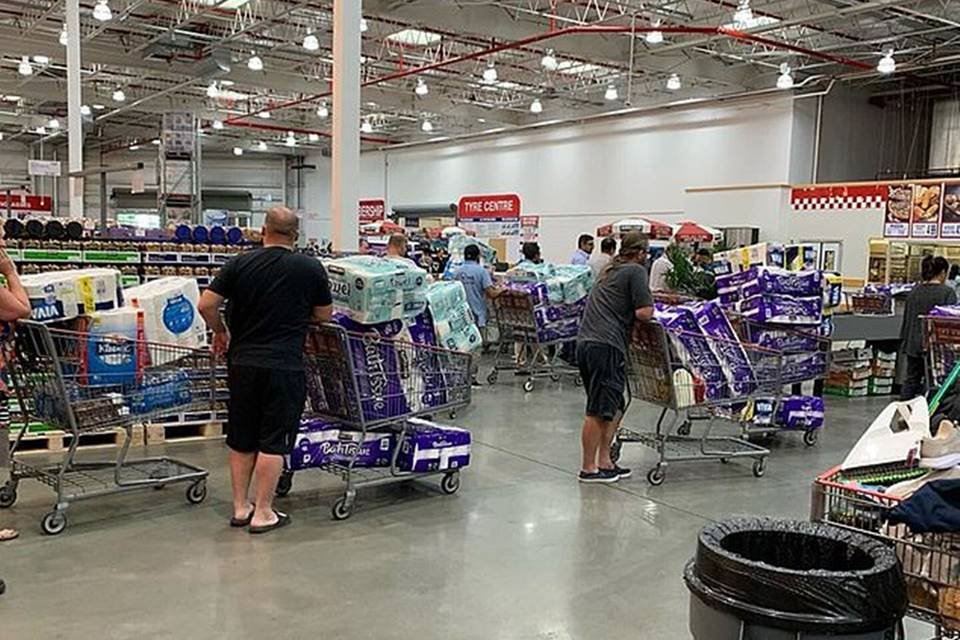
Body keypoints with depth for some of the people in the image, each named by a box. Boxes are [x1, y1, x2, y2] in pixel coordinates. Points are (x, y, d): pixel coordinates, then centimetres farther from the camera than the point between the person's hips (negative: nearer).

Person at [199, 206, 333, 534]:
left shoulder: (240, 263, 1)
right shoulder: (310, 268, -4)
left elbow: (206, 304, -2)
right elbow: (324, 315, 6)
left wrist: (220, 332, 15)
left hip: (242, 363, 3)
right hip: (284, 366, -3)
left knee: (241, 439, 14)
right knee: (273, 441, 4)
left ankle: (240, 507, 22)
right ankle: (262, 513, 8)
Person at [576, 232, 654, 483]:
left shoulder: (609, 270, 23)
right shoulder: (636, 271, -2)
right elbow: (644, 313, -10)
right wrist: (649, 304, 12)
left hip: (585, 342, 9)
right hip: (606, 345, -9)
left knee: (615, 406, 15)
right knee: (598, 411, -3)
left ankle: (604, 462, 17)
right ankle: (588, 468, 2)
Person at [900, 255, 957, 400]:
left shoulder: (914, 291, 5)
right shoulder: (948, 292, -11)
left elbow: (906, 319, 11)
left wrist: (904, 342, 18)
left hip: (914, 345, 5)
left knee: (911, 379, 12)